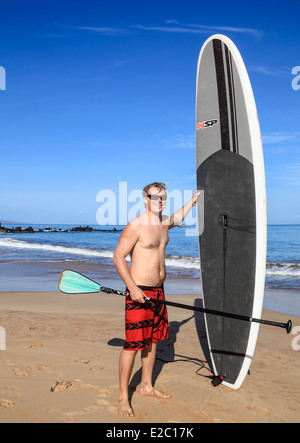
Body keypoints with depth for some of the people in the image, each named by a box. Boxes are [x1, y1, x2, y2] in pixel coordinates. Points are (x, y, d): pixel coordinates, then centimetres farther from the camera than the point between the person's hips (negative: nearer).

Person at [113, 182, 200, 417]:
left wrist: (193, 201, 39)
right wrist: (132, 288, -22)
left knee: (152, 340, 17)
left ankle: (147, 386, 32)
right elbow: (118, 257, -16)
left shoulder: (164, 222, 10)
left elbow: (178, 218, 35)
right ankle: (123, 397, 7)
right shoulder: (136, 225, -14)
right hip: (139, 291, -8)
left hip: (158, 291, 8)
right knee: (133, 344, -6)